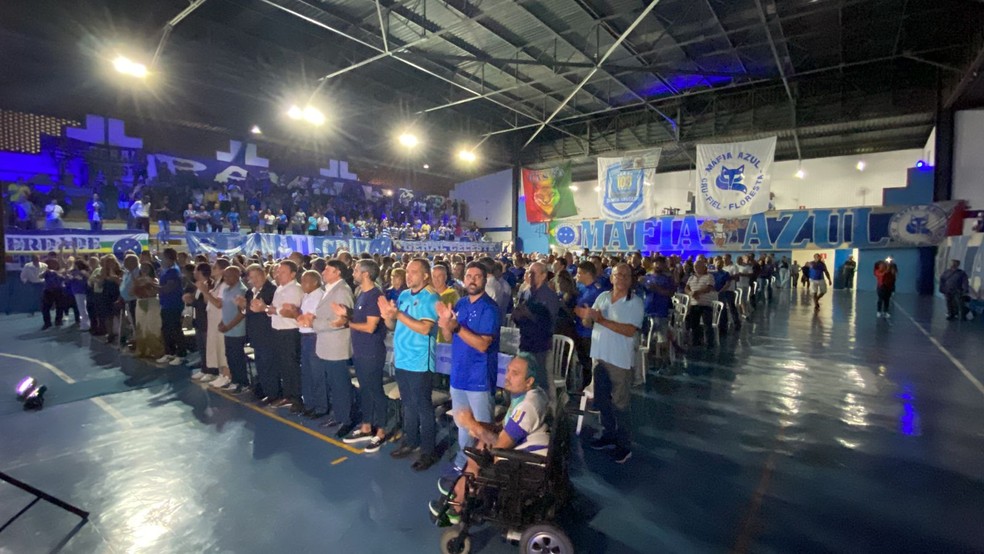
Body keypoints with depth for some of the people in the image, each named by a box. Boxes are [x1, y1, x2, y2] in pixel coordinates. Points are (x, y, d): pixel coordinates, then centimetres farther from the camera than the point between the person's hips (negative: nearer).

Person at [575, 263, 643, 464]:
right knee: (602, 399, 17)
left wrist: (602, 320, -25)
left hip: (620, 360, -5)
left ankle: (624, 445, 19)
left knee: (620, 403, 4)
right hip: (600, 356, 6)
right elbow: (587, 323, 6)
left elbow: (630, 330, -21)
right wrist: (587, 316, -18)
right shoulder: (603, 297, 5)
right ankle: (609, 435, 35)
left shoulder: (635, 302, -10)